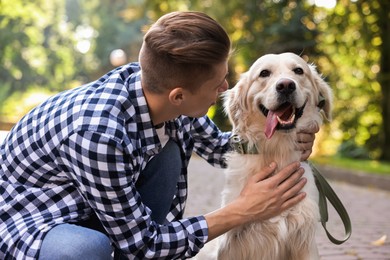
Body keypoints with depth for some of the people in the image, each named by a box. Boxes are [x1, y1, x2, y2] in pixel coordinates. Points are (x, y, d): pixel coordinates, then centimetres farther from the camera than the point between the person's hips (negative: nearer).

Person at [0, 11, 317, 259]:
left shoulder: (159, 87, -14)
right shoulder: (99, 134, -37)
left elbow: (217, 146, 9)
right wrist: (243, 211, -22)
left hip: (83, 208, 8)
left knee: (168, 153, -6)